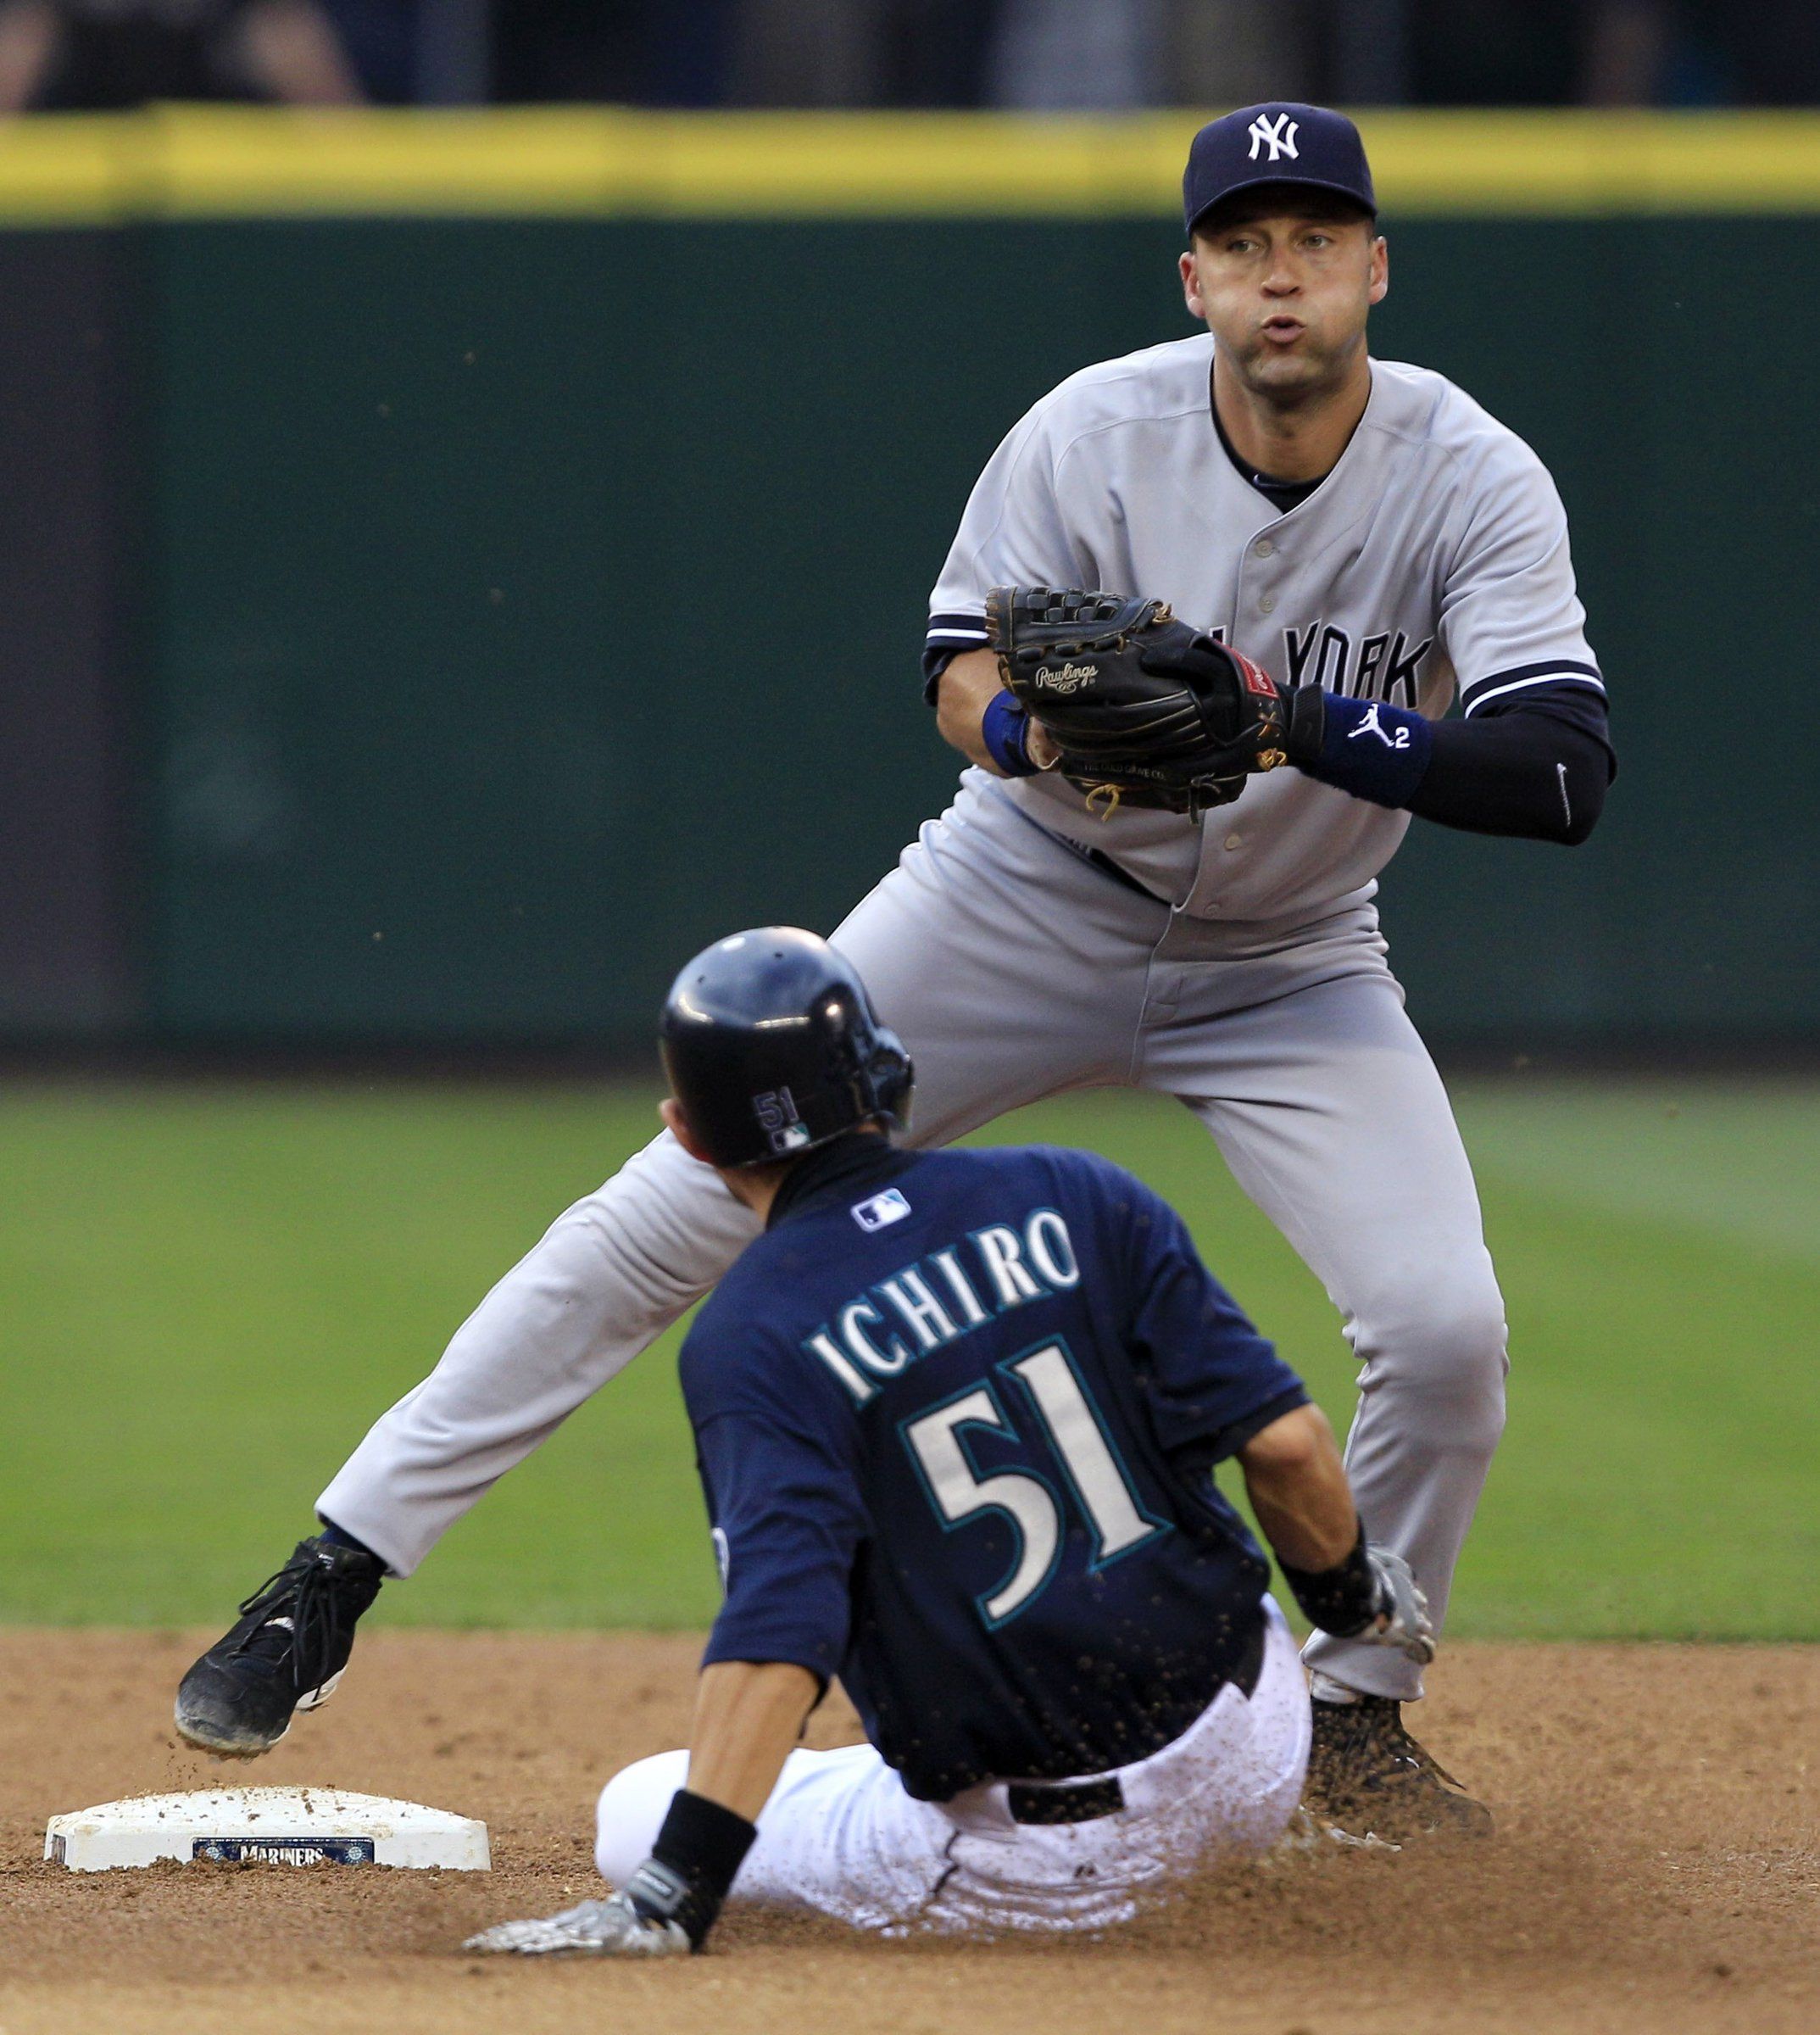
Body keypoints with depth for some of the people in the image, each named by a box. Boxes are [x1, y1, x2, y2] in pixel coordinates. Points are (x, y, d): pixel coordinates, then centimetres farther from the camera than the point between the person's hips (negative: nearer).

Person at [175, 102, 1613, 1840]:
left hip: (1284, 965, 0)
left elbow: (1564, 774, -30)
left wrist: (1301, 724, -42)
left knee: (1445, 1326, -17)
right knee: (667, 1217, -9)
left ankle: (1357, 1719, 9)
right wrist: (1033, 723, -34)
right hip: (1028, 897, 0)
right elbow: (958, 677, -10)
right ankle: (334, 1576, -2)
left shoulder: (1475, 486, -20)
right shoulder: (1094, 432, -18)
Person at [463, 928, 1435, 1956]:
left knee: (636, 1816, 11)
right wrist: (1355, 1602, 14)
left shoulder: (752, 1338, -13)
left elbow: (779, 1636, -25)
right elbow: (1286, 1442, -6)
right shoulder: (1074, 1199, -2)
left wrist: (672, 1897, -29)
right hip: (1263, 1755, 5)